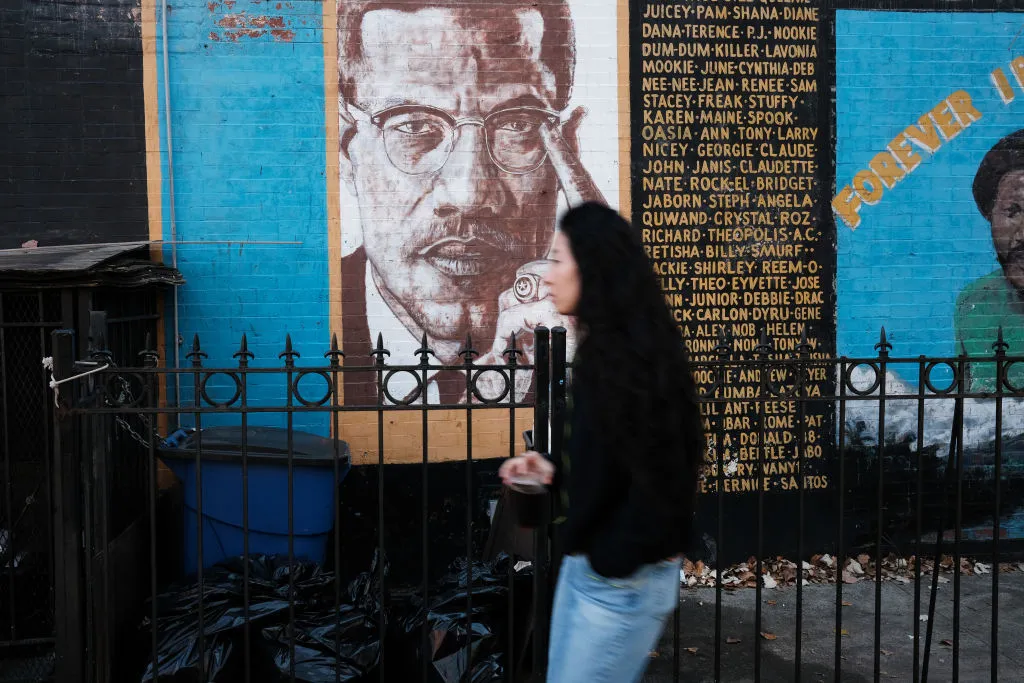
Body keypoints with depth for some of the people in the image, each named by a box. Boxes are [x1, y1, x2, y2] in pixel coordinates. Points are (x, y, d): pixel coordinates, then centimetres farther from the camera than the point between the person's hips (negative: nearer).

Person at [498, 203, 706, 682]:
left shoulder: (633, 358, -21)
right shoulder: (602, 351, 8)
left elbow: (660, 477, -25)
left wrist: (610, 560, -16)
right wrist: (554, 471, 6)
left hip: (623, 581, -9)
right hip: (583, 568, 9)